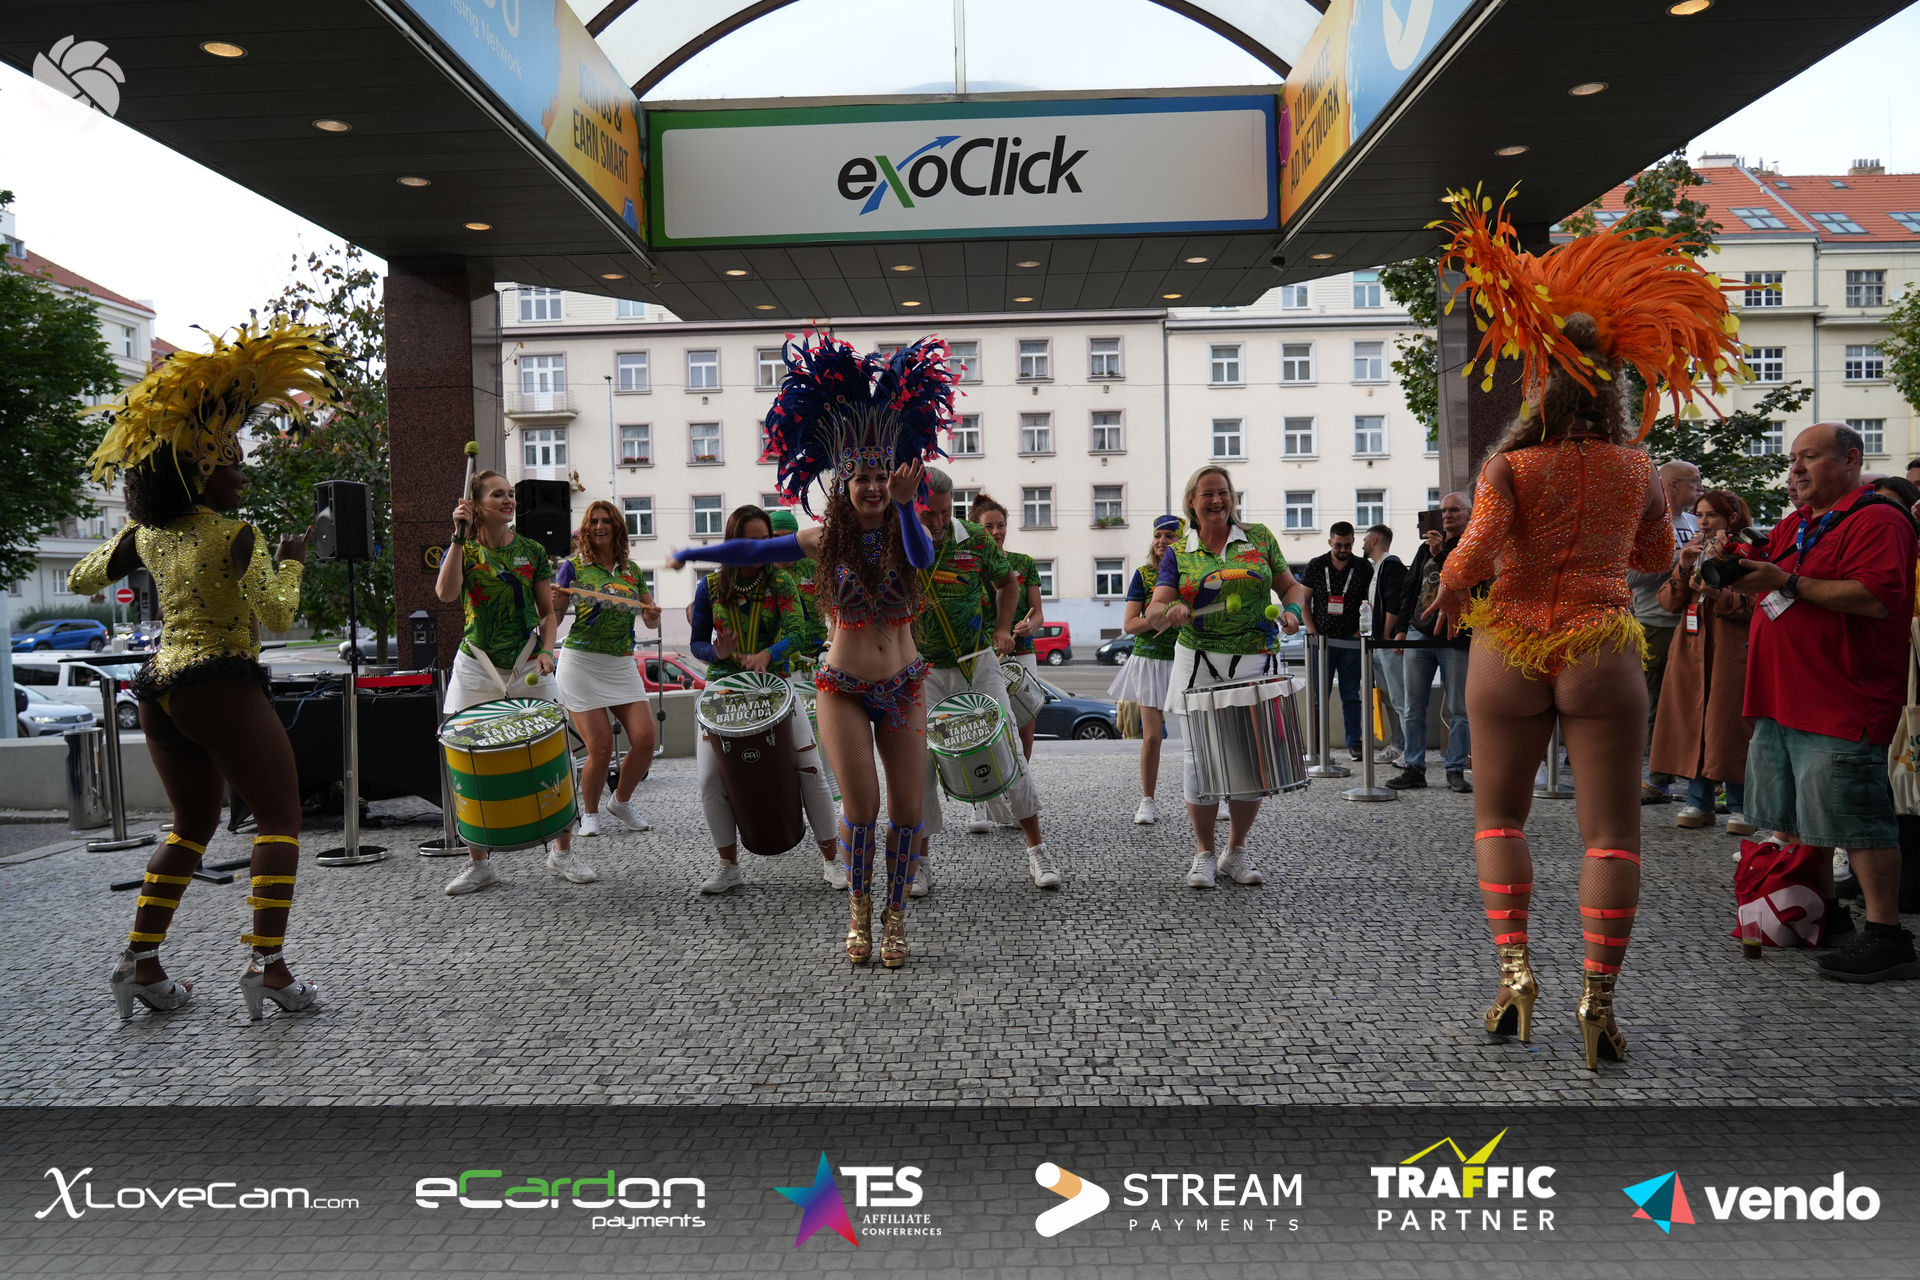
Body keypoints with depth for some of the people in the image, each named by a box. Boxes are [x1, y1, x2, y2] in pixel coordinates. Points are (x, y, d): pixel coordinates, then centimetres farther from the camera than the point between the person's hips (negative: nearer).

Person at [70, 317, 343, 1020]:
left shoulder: (145, 533, 10)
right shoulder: (235, 534, -11)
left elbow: (80, 579, 23)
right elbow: (277, 616, -11)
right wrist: (292, 560, 5)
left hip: (160, 687, 8)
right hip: (223, 686, -8)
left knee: (192, 826, 20)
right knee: (280, 818, 0)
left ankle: (140, 964, 16)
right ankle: (267, 964, -9)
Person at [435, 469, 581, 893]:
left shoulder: (532, 551, 5)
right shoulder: (464, 551, 1)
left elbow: (547, 613, 9)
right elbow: (445, 593, -19)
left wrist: (546, 651, -8)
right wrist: (460, 537, -20)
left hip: (529, 667, 1)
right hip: (477, 668, -1)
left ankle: (563, 851, 13)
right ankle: (479, 863, 14)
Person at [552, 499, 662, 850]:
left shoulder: (632, 571, 12)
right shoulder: (574, 566, 1)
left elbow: (650, 622, 17)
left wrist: (653, 615, -6)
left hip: (622, 665, 4)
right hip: (581, 662, -4)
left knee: (645, 739, -7)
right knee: (600, 747, -8)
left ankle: (622, 800, 20)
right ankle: (589, 813, 17)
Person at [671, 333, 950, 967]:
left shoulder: (904, 533, -3)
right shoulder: (827, 540, -2)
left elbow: (923, 556, -27)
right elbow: (754, 549, 6)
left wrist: (905, 505, -42)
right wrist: (691, 553, 5)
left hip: (903, 688, 1)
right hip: (844, 688, -1)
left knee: (906, 809, 1)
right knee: (861, 806, -7)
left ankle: (894, 914, 19)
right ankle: (858, 906, 17)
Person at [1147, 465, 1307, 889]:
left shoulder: (1259, 538, 7)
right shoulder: (1178, 553, 5)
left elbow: (1292, 586, 12)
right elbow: (1154, 611, -4)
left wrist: (1291, 610, -10)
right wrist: (1170, 611, -27)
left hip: (1255, 663, 1)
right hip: (1199, 666, -1)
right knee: (1201, 758, -1)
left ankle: (1236, 852, 18)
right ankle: (1204, 854, 13)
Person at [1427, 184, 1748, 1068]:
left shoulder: (1510, 465, -6)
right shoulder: (1636, 468, 4)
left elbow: (1480, 542, -21)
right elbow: (1657, 557, 17)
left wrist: (1448, 590, -3)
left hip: (1509, 649, -1)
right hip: (1603, 653, 1)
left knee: (1498, 814, 15)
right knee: (1611, 830, 5)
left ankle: (1512, 965, 3)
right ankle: (1599, 997, 0)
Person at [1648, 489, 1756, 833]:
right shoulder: (1693, 550, 18)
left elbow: (1753, 605, -9)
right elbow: (1668, 602, 9)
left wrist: (1716, 592, -21)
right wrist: (1683, 569, -6)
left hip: (1731, 653, -5)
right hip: (1691, 650, 6)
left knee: (1728, 727, -6)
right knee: (1694, 725, 5)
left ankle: (1740, 807, 3)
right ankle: (1699, 802, 12)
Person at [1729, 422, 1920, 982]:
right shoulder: (1794, 525, 19)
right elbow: (1776, 598, 26)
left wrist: (1788, 581, -22)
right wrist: (1746, 577, 5)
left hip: (1844, 701, -9)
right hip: (1782, 701, 9)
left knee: (1855, 817, -7)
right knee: (1791, 815, 15)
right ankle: (1824, 917, 28)